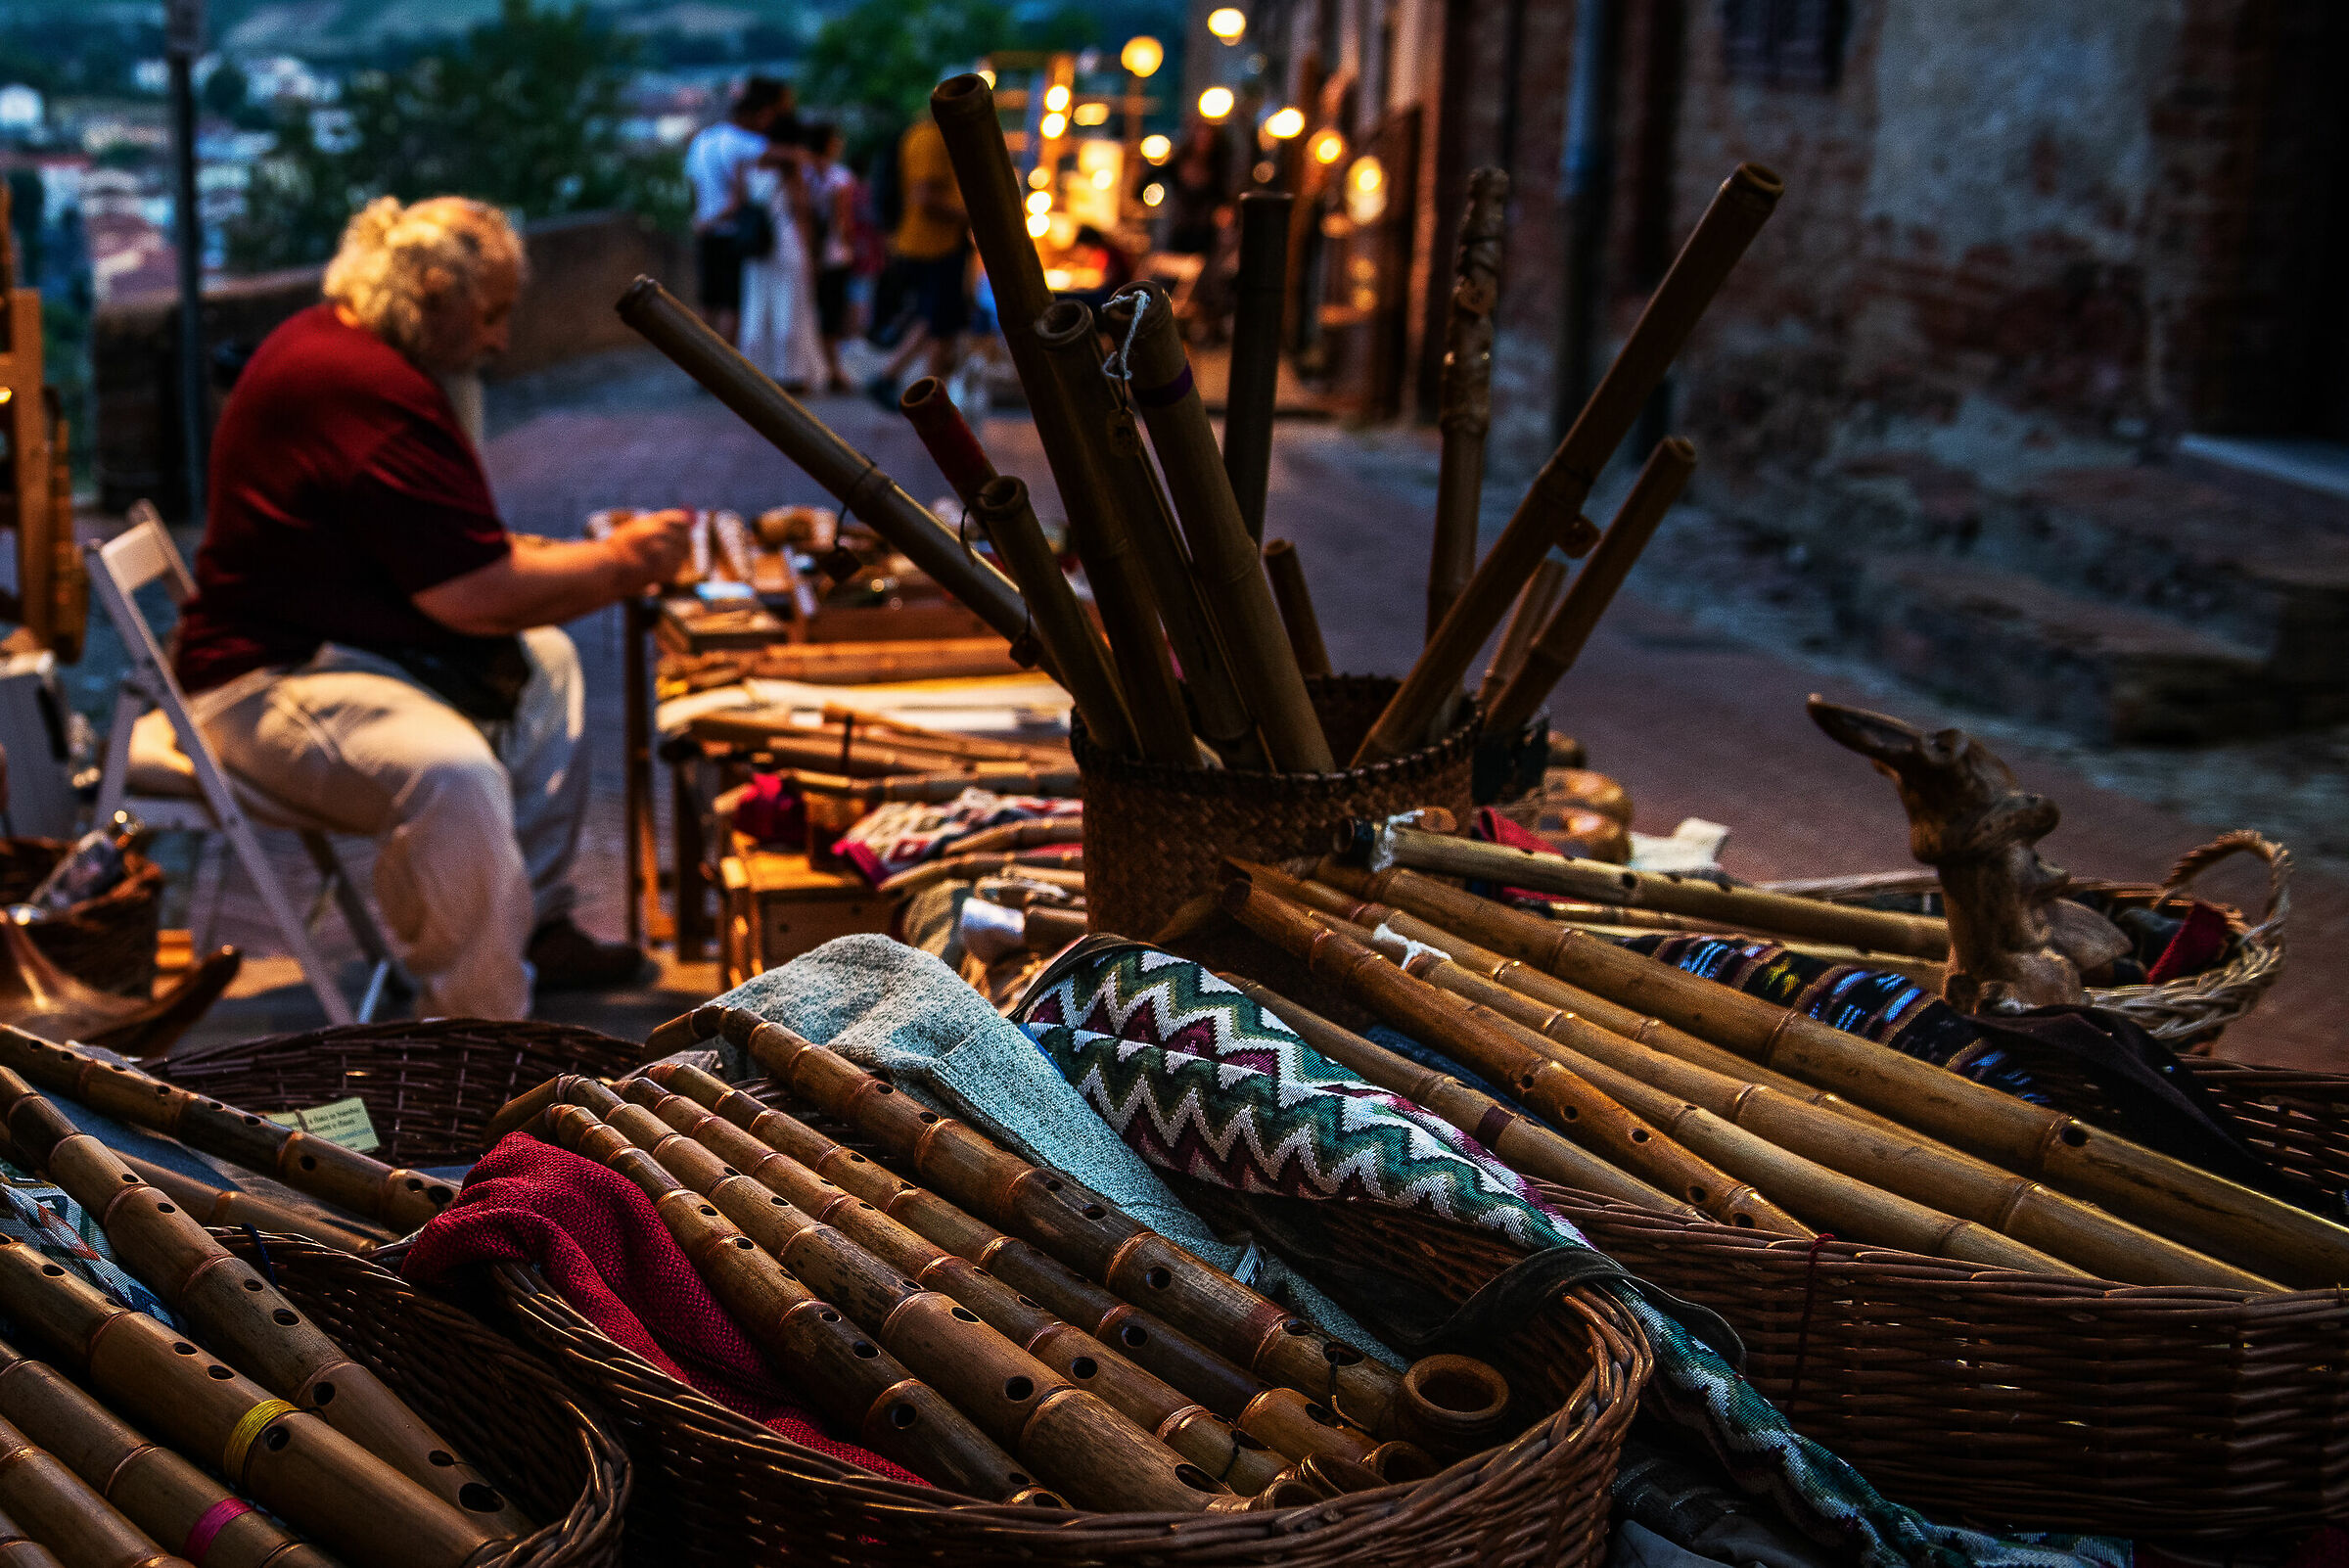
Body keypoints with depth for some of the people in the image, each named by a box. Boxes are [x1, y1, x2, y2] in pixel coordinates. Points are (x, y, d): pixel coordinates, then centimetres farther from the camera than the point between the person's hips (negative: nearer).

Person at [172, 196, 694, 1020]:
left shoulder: (330, 339, 12)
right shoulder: (368, 388, -24)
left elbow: (445, 551, 22)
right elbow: (477, 597, -24)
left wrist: (569, 555, 8)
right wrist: (622, 565, -10)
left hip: (340, 638, 12)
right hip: (273, 683, -12)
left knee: (542, 660, 23)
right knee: (452, 773, -37)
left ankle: (534, 927, 26)